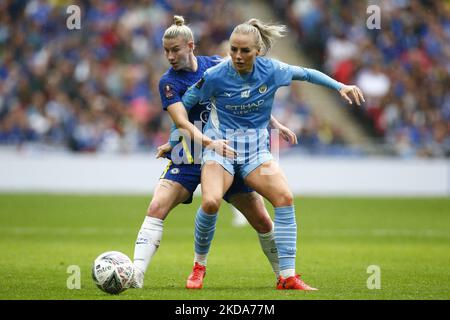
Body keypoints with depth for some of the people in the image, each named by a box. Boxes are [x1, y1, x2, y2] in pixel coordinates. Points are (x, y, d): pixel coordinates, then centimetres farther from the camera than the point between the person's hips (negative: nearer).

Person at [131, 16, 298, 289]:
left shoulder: (216, 65, 1)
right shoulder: (169, 82, -8)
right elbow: (182, 122, -21)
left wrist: (275, 124, 12)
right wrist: (209, 143, -38)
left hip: (229, 152, 2)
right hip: (188, 157, -2)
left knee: (262, 220, 3)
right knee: (157, 207, -23)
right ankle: (136, 274, -26)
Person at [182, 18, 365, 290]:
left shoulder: (270, 70, -6)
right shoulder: (215, 76, -13)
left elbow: (306, 74, 13)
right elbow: (184, 104, 2)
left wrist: (340, 86, 8)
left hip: (256, 148, 3)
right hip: (220, 145, -3)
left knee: (285, 198, -21)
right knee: (211, 202, -29)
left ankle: (287, 276, -16)